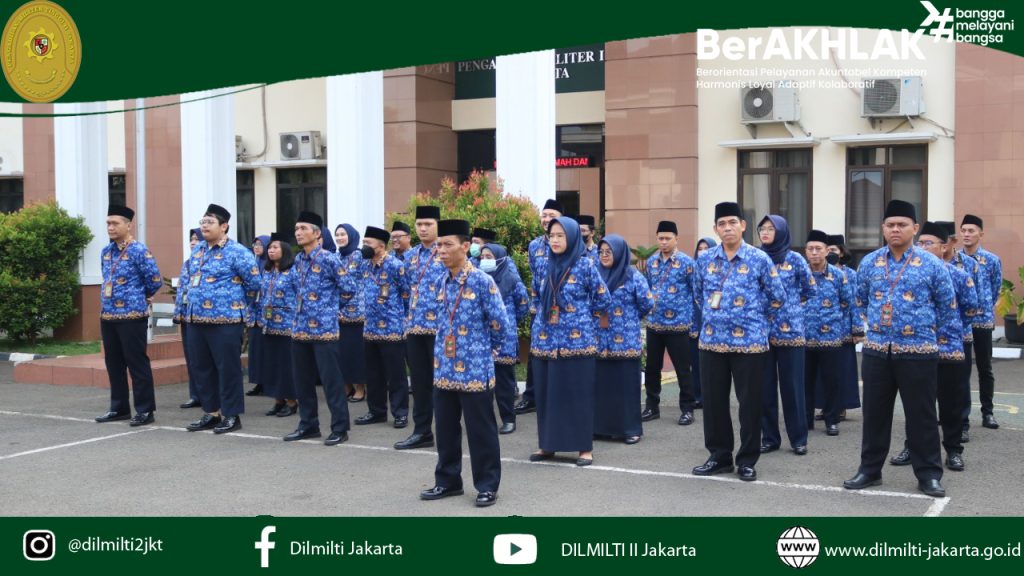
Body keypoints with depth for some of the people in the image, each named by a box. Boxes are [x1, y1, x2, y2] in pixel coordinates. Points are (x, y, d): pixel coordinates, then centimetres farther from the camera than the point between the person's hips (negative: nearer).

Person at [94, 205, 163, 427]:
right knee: (113, 363, 13)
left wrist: (140, 297, 4)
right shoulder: (106, 251, 12)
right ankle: (119, 408, 23)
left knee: (137, 363, -3)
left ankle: (145, 410, 4)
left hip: (132, 315, -7)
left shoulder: (139, 250, -11)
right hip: (108, 316, 8)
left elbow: (155, 280, -11)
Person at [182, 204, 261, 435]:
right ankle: (211, 413, 22)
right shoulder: (198, 249, 14)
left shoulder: (236, 252, -10)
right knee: (201, 369, 12)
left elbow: (254, 282, -10)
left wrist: (239, 305, 0)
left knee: (228, 369, -1)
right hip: (196, 319, 8)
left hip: (225, 320, -8)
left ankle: (231, 416, 7)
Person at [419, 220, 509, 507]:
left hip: (475, 370, -6)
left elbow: (500, 323, -9)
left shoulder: (482, 281, -13)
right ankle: (448, 481, 27)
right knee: (446, 429, 14)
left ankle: (487, 486, 14)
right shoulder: (442, 282, 8)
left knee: (481, 432, 3)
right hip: (444, 369, 7)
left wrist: (484, 351, 2)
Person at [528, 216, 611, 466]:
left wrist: (579, 312, 4)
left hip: (576, 340, -5)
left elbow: (603, 300, 0)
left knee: (578, 393, 0)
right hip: (545, 340, 5)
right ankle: (548, 444, 19)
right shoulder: (545, 266, 9)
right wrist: (543, 314, 11)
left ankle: (585, 447, 8)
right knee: (546, 393, 8)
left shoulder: (585, 265, -5)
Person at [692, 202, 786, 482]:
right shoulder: (705, 260, 5)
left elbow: (777, 297, 3)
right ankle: (719, 456, 21)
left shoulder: (759, 259, -5)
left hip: (749, 342, -3)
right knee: (713, 401, 8)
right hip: (712, 341, 3)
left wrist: (758, 321, 8)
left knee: (749, 402, 3)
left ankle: (747, 460, 14)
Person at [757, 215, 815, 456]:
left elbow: (810, 290, 8)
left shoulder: (795, 259, -1)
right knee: (764, 386, 5)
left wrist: (792, 306, 10)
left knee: (792, 386, 2)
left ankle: (798, 438, 13)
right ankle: (769, 437, 15)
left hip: (790, 330, -2)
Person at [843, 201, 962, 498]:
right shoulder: (869, 263, 5)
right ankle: (870, 469, 22)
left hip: (918, 352, -3)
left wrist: (951, 348, 0)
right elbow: (860, 301, 19)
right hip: (876, 351, 3)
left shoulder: (932, 265, -2)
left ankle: (929, 474, 16)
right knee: (875, 412, 10)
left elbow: (948, 309, 1)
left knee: (921, 415, 4)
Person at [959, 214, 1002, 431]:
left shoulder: (992, 260, -3)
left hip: (983, 320, -1)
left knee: (984, 368, 8)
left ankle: (987, 412, 16)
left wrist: (983, 308, 11)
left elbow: (996, 289, 6)